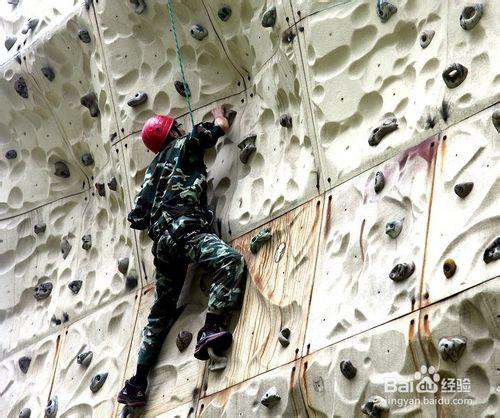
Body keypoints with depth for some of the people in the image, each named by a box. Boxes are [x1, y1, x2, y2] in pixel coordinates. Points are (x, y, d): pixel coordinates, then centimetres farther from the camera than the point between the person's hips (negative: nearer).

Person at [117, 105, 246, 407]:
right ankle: (211, 329, -38)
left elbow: (137, 218, 26)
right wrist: (219, 115, 44)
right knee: (231, 261, -24)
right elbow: (222, 127, 22)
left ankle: (138, 382, 10)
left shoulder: (154, 168, 29)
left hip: (162, 240, 7)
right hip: (185, 229, -7)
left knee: (162, 312, 13)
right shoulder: (184, 145, 12)